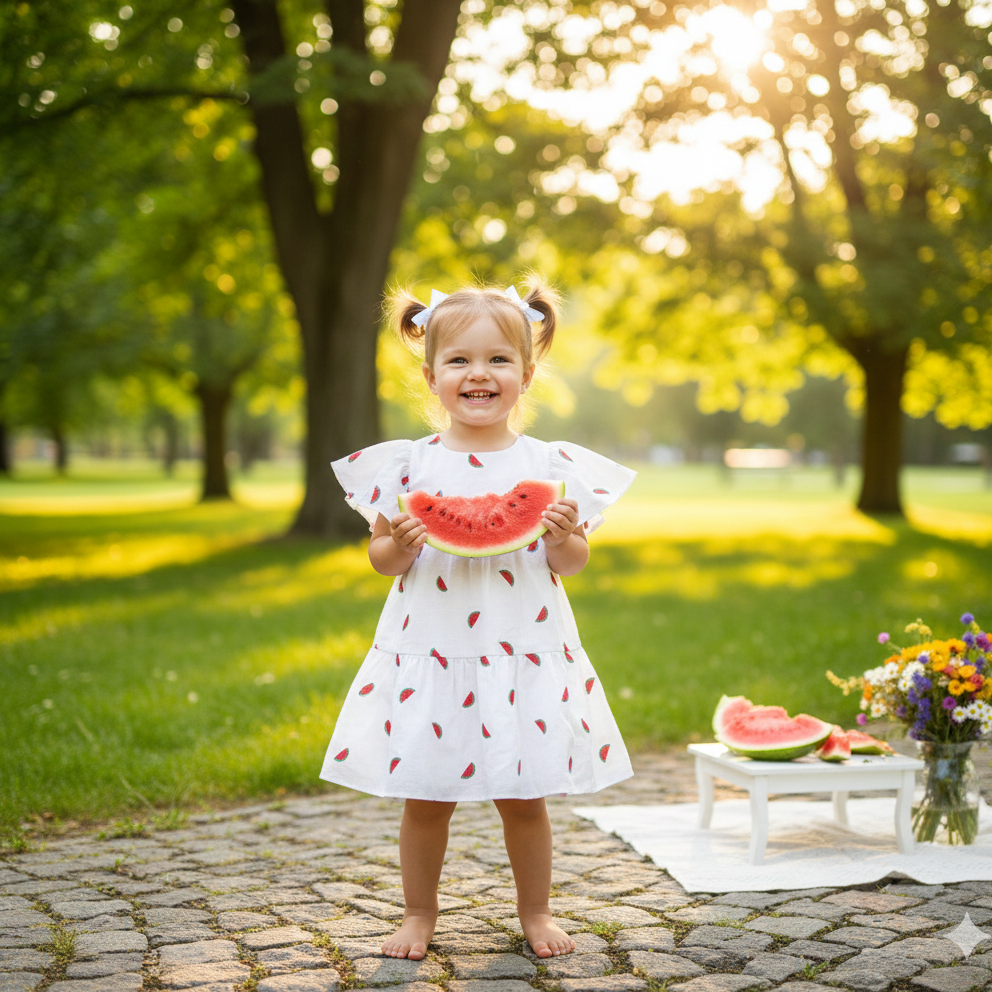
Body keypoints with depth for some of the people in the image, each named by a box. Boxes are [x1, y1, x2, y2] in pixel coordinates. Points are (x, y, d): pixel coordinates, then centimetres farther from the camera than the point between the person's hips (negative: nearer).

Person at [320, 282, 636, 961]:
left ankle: (536, 911, 29)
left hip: (524, 655, 0)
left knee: (524, 796, 9)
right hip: (430, 652, 0)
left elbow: (572, 563, 6)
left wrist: (564, 536, -15)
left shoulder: (550, 466, 1)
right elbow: (381, 559, 7)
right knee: (425, 797, 8)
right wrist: (400, 544, -14)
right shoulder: (409, 465, 1)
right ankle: (419, 913, 28)